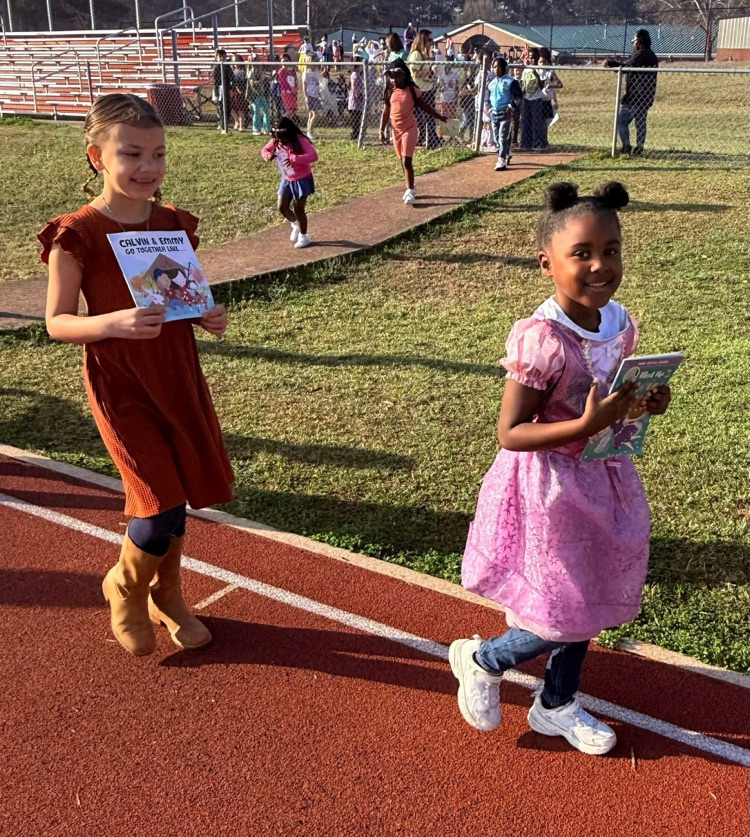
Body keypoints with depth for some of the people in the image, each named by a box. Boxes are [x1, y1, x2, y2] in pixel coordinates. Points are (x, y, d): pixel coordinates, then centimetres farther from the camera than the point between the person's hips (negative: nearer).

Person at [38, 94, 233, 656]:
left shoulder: (174, 224, 3)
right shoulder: (77, 235, -13)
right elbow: (57, 323, -11)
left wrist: (208, 316, -7)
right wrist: (112, 323, -29)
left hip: (178, 374, 5)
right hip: (119, 384, -5)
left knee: (179, 500, 13)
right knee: (162, 507, -9)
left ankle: (166, 595, 38)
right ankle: (125, 587, 23)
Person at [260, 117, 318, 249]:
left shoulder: (300, 140, -24)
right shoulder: (275, 141, -7)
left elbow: (313, 155, -35)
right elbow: (264, 150, 7)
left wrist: (294, 159, -47)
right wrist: (268, 155, -19)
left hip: (302, 179, -6)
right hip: (286, 180, 6)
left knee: (298, 209, -1)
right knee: (282, 208, 5)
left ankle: (304, 236, 19)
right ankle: (296, 225, 35)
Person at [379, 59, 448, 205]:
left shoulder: (412, 90, -7)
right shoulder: (390, 92, 3)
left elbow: (425, 106, 2)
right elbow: (386, 113, 7)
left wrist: (440, 117, 3)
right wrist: (382, 131, 2)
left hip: (409, 129, -5)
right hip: (396, 130, 5)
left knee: (407, 161, -12)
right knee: (402, 161, 13)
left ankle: (410, 191, -6)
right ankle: (410, 188, 26)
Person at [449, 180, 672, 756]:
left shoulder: (620, 322, -3)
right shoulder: (541, 339, -25)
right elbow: (510, 433, -23)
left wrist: (646, 402, -6)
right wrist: (587, 425, -32)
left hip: (601, 479, 8)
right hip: (548, 490, -7)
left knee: (589, 603, 20)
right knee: (562, 617, 3)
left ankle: (557, 705, 43)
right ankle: (481, 660, 33)